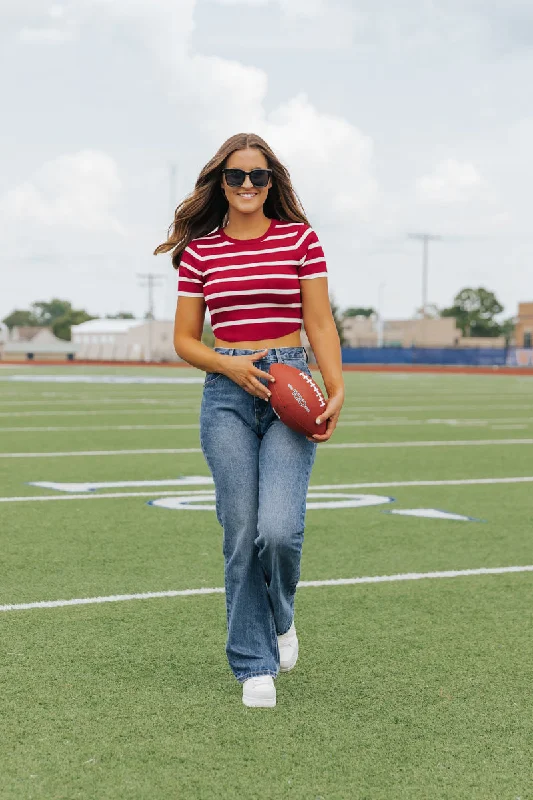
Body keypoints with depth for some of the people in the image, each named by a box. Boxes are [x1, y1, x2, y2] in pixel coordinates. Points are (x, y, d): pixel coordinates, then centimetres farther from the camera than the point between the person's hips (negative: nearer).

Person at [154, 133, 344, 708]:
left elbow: (320, 324, 3)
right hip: (227, 394, 1)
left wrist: (336, 389, -11)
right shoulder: (199, 251, 7)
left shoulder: (299, 237, 5)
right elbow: (185, 340, 10)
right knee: (241, 536, -3)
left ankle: (280, 617, 18)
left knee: (279, 530, -15)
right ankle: (254, 665, 11)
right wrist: (230, 364, -8)